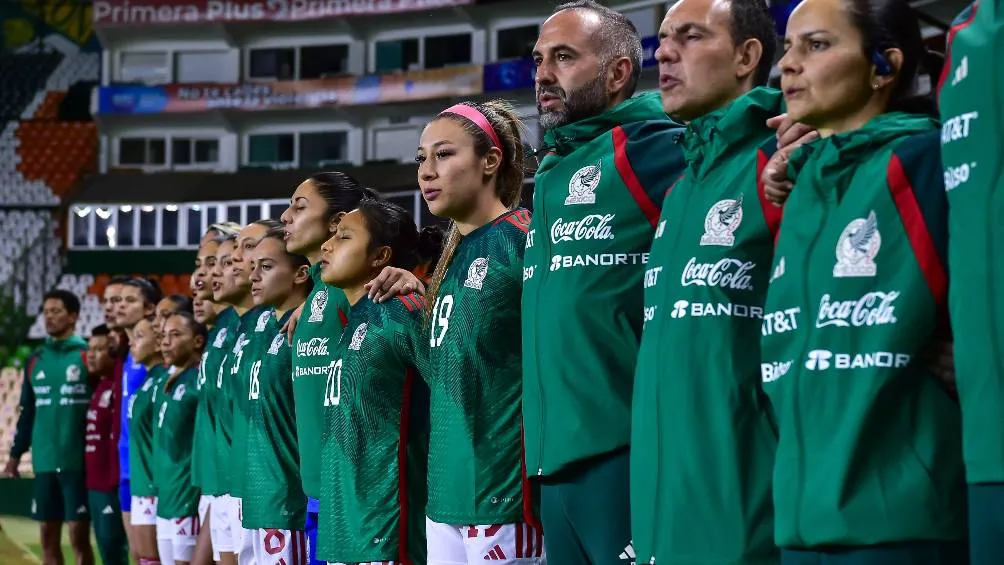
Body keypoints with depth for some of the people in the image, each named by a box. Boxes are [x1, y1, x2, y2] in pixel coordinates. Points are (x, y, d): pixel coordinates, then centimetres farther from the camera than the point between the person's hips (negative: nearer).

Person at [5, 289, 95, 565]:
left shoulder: (88, 356, -4)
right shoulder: (36, 360, 11)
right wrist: (15, 454, 16)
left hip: (78, 462, -5)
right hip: (44, 462, 5)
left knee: (79, 535, -3)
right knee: (48, 536, 8)